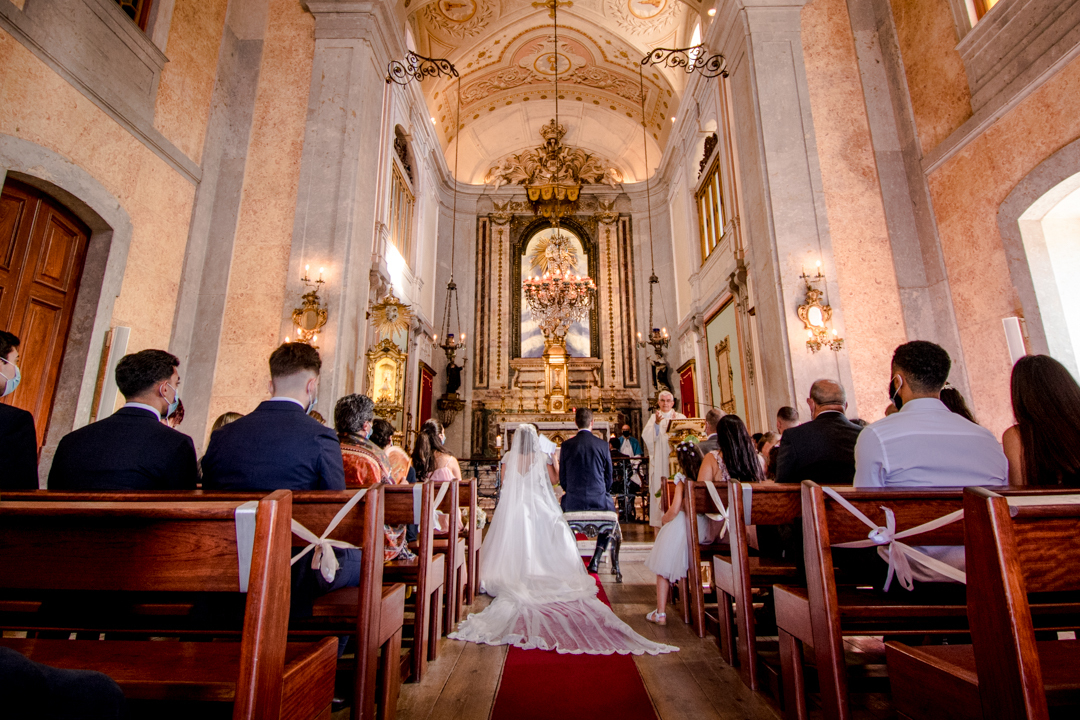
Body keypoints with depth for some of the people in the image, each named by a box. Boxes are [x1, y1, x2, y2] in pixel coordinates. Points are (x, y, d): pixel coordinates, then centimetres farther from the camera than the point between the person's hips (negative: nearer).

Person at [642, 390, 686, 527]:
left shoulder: (681, 417, 12)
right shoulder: (653, 418, 12)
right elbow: (647, 437, -3)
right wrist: (656, 423, -16)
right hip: (659, 462, 0)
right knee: (660, 488, -5)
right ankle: (661, 522, -1)